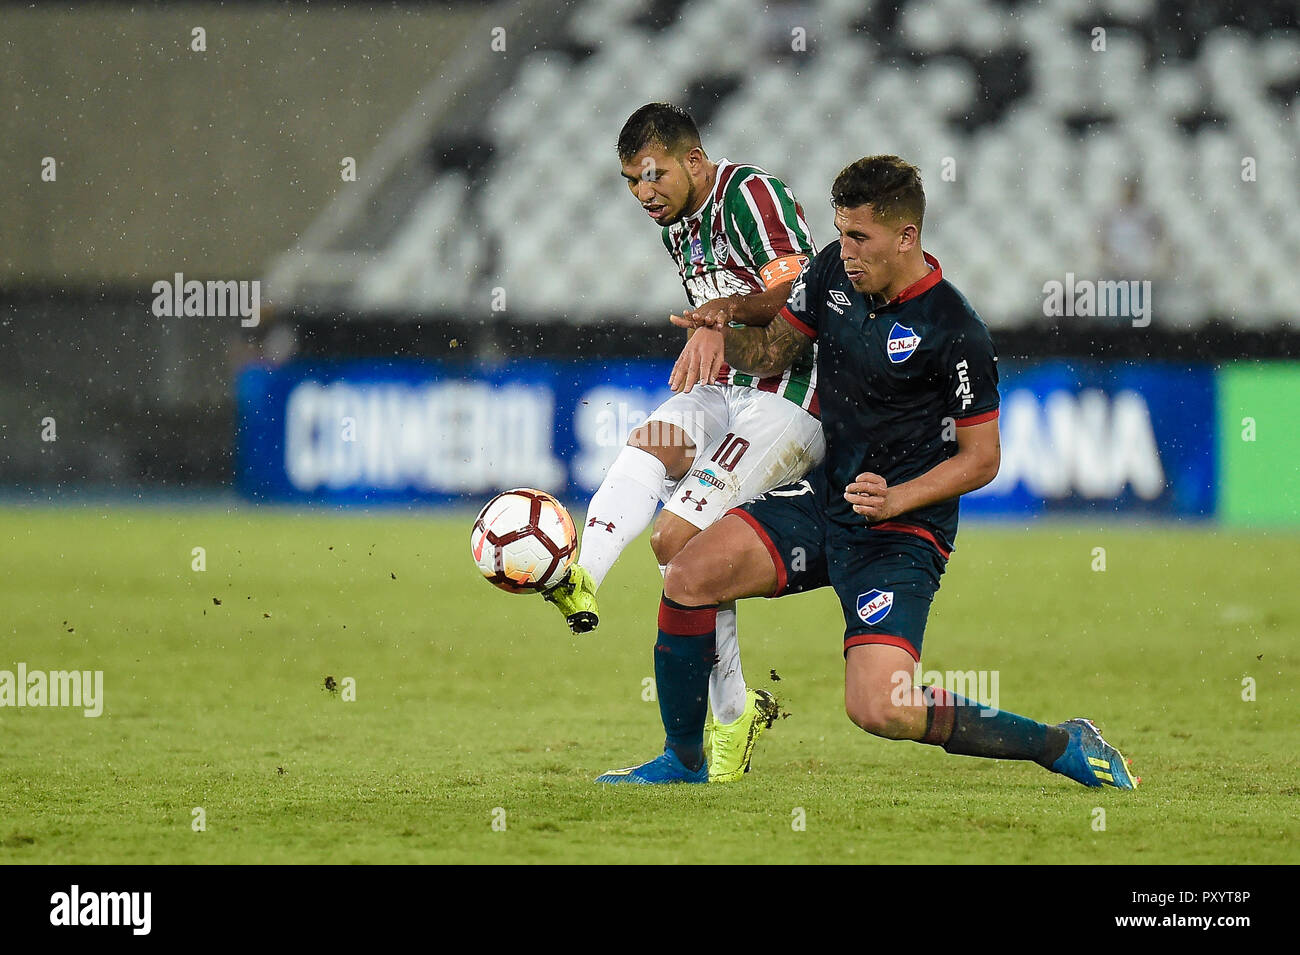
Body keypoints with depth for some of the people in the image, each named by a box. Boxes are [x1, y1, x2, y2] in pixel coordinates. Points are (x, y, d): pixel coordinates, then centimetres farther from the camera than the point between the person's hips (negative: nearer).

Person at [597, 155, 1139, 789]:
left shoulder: (955, 333, -19)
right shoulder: (834, 271, 1)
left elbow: (981, 459, -11)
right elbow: (771, 352, 15)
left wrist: (895, 499, -23)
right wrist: (717, 334, -6)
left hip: (902, 530, -7)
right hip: (823, 499, 7)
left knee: (881, 711, -23)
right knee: (690, 575, -12)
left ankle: (1061, 745, -3)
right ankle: (682, 762, 7)